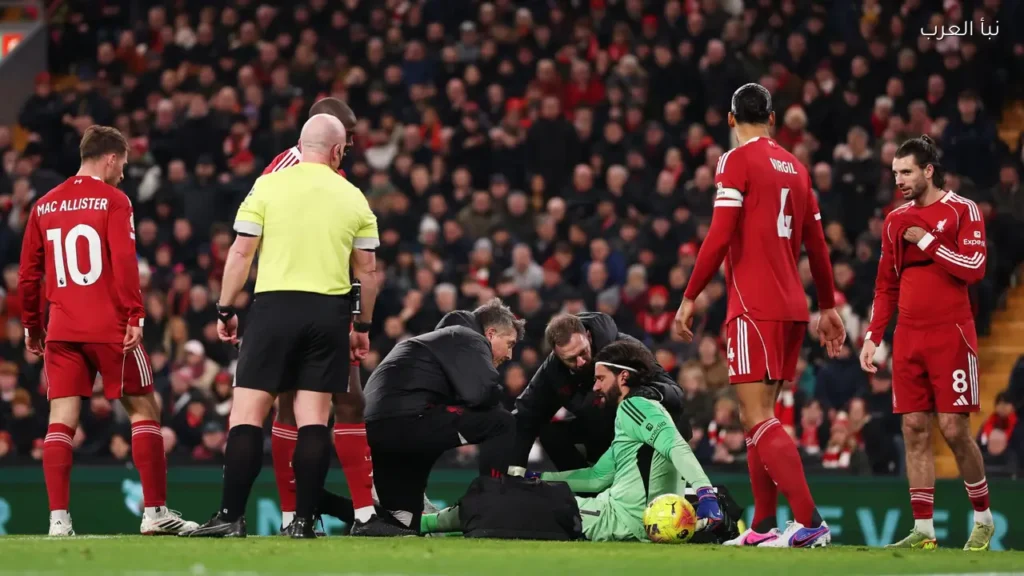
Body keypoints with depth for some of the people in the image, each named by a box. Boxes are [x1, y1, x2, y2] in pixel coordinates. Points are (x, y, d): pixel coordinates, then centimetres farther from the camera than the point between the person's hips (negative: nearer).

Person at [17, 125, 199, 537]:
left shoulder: (44, 206, 11)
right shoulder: (113, 200, -4)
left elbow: (28, 275, 12)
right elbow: (124, 263, -13)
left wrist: (32, 327, 20)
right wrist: (136, 317, -12)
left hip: (61, 329, 4)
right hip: (109, 328, -4)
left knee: (60, 422, 2)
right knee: (144, 410, 6)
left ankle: (58, 519, -6)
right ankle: (155, 512, 4)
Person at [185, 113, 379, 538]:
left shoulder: (268, 186, 1)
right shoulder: (353, 198, 8)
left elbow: (241, 252, -2)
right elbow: (367, 269, 10)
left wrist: (225, 309, 7)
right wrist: (362, 327, 19)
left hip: (275, 305, -2)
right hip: (330, 311, 2)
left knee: (248, 412, 0)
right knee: (313, 416, 4)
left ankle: (231, 516, -5)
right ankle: (304, 520, 0)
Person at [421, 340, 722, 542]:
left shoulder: (636, 406, -6)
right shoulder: (637, 411, 25)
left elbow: (677, 447, -23)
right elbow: (599, 476, 27)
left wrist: (705, 491, -38)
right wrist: (537, 477, 26)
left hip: (621, 519, -9)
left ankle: (420, 523, 9)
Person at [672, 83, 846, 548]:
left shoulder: (737, 160, -5)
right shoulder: (795, 167, 15)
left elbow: (720, 236, -13)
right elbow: (817, 244, 19)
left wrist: (689, 298, -8)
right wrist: (828, 307, 28)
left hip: (754, 307, -8)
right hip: (792, 306, 8)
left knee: (758, 419, -11)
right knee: (756, 417, 14)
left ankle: (809, 522, -21)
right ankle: (763, 528, 12)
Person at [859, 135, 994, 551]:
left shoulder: (963, 211, -3)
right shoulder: (896, 220, 14)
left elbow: (974, 268, -15)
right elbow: (886, 286, 18)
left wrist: (926, 240, -12)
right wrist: (873, 336, 10)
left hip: (950, 336, -5)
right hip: (909, 338, 5)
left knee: (954, 430, -7)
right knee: (914, 431, 1)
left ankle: (983, 518, 12)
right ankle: (923, 529, 3)